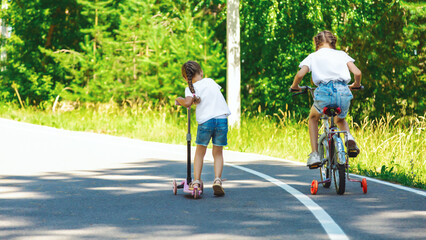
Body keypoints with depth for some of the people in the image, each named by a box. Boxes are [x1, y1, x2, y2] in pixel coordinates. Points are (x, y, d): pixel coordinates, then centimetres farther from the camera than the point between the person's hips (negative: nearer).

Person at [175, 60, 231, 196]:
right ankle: (217, 180, -2)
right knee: (218, 153, 14)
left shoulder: (190, 89, 4)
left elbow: (187, 103, -15)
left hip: (205, 121, -2)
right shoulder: (210, 81, 16)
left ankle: (196, 181, 13)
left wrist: (179, 100, 6)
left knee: (200, 152, 17)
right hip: (222, 118, 2)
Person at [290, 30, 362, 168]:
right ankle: (349, 137, -2)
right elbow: (357, 73, 9)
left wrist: (294, 87, 23)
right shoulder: (341, 54, 21)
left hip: (324, 91, -2)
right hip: (343, 92, 2)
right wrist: (356, 85, 31)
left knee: (313, 118, 31)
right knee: (340, 120, 34)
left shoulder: (313, 56, 17)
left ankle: (314, 155, 15)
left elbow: (300, 74, 2)